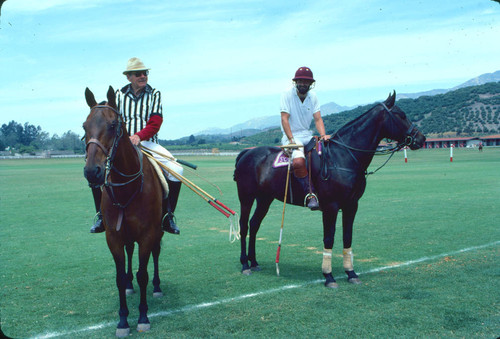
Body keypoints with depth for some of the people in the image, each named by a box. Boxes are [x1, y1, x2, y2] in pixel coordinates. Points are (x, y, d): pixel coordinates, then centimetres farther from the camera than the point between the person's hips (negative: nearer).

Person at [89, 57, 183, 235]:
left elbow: (156, 123, -5)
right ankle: (102, 216, -3)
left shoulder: (154, 94, 8)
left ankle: (167, 216, -8)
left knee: (176, 170, -24)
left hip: (148, 143, -1)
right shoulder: (119, 94, 12)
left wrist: (140, 135, -25)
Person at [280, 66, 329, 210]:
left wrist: (323, 135, -15)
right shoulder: (287, 95, -6)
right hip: (291, 136, -6)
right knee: (299, 161, -34)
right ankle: (309, 194, -25)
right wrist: (291, 139, -23)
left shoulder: (313, 97, 8)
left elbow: (318, 119, 3)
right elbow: (284, 119, -13)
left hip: (308, 135, 6)